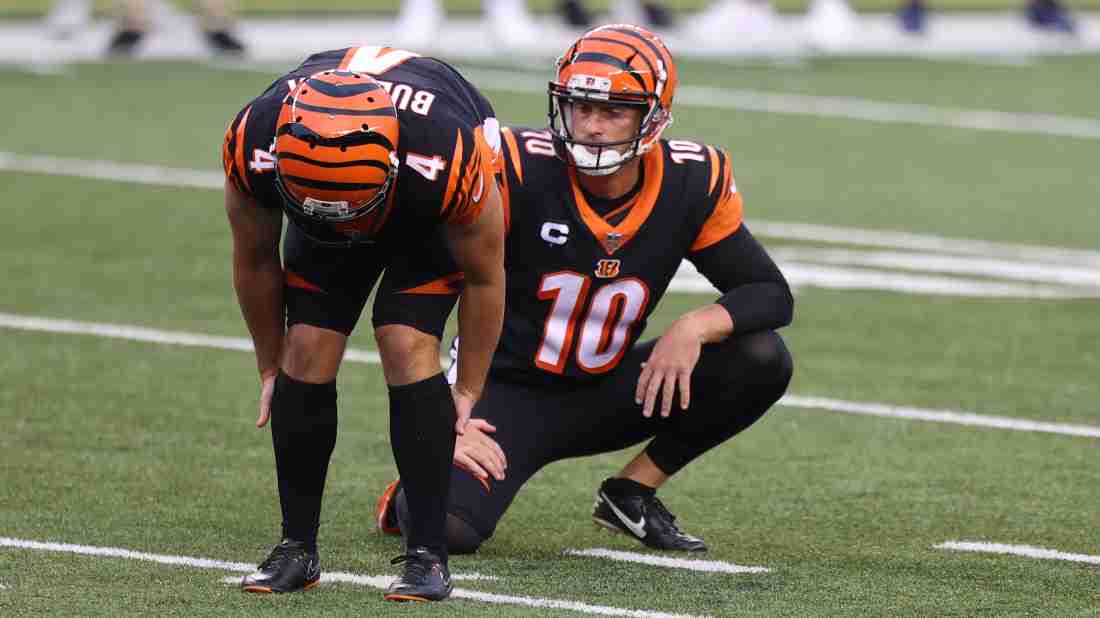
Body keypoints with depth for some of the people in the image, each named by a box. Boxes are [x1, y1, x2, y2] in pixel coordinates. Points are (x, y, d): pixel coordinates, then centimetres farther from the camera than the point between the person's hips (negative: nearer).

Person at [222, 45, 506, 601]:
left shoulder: (448, 160, -44)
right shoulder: (254, 147, -37)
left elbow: (485, 277, -22)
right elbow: (254, 261, -13)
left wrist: (469, 391, -12)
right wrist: (272, 368, 0)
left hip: (429, 220, -3)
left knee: (407, 346, -21)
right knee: (307, 355, -12)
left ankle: (428, 555, -15)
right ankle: (297, 549, 1)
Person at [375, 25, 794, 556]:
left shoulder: (691, 184, -10)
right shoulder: (520, 169, -22)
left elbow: (771, 294, -3)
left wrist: (696, 327, -24)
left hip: (602, 396, 4)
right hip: (507, 396, -4)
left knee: (762, 360, -14)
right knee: (448, 528, -30)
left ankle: (631, 493, 3)